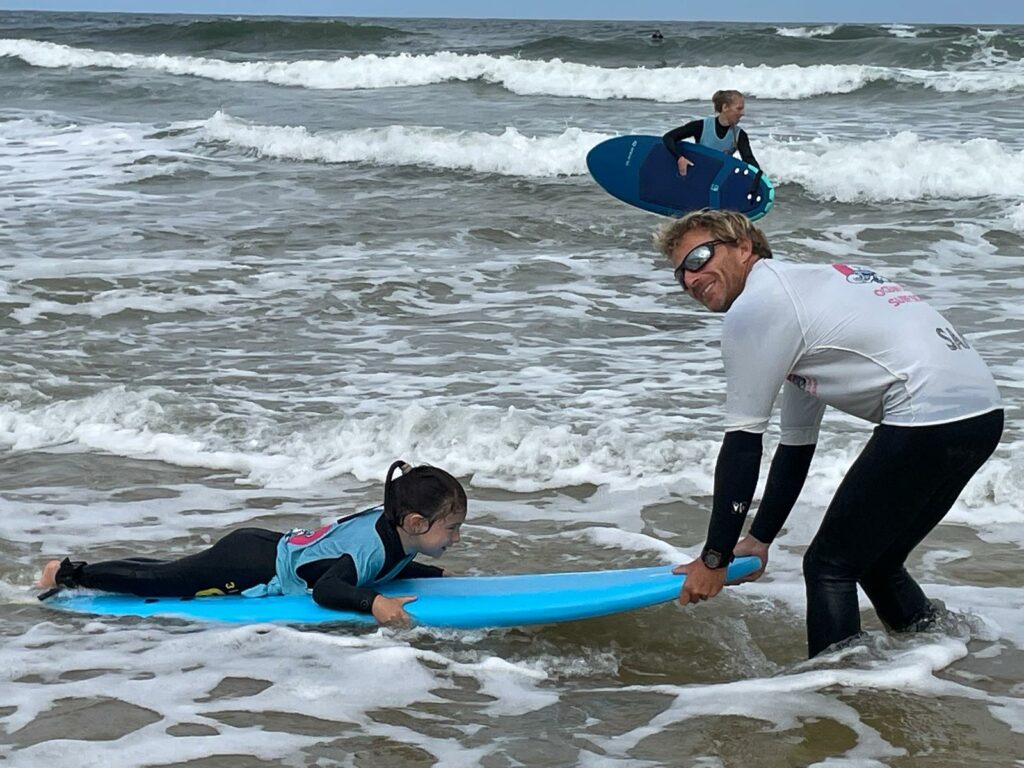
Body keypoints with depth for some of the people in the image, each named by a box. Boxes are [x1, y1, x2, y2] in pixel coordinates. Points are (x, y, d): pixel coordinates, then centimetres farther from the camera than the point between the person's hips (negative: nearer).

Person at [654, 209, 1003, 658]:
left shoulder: (753, 309, -3)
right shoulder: (804, 285, 26)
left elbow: (742, 445, -4)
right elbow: (796, 444, 30)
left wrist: (714, 559, 2)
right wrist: (760, 539, 32)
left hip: (930, 415, -10)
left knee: (830, 566, 0)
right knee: (875, 561, 23)